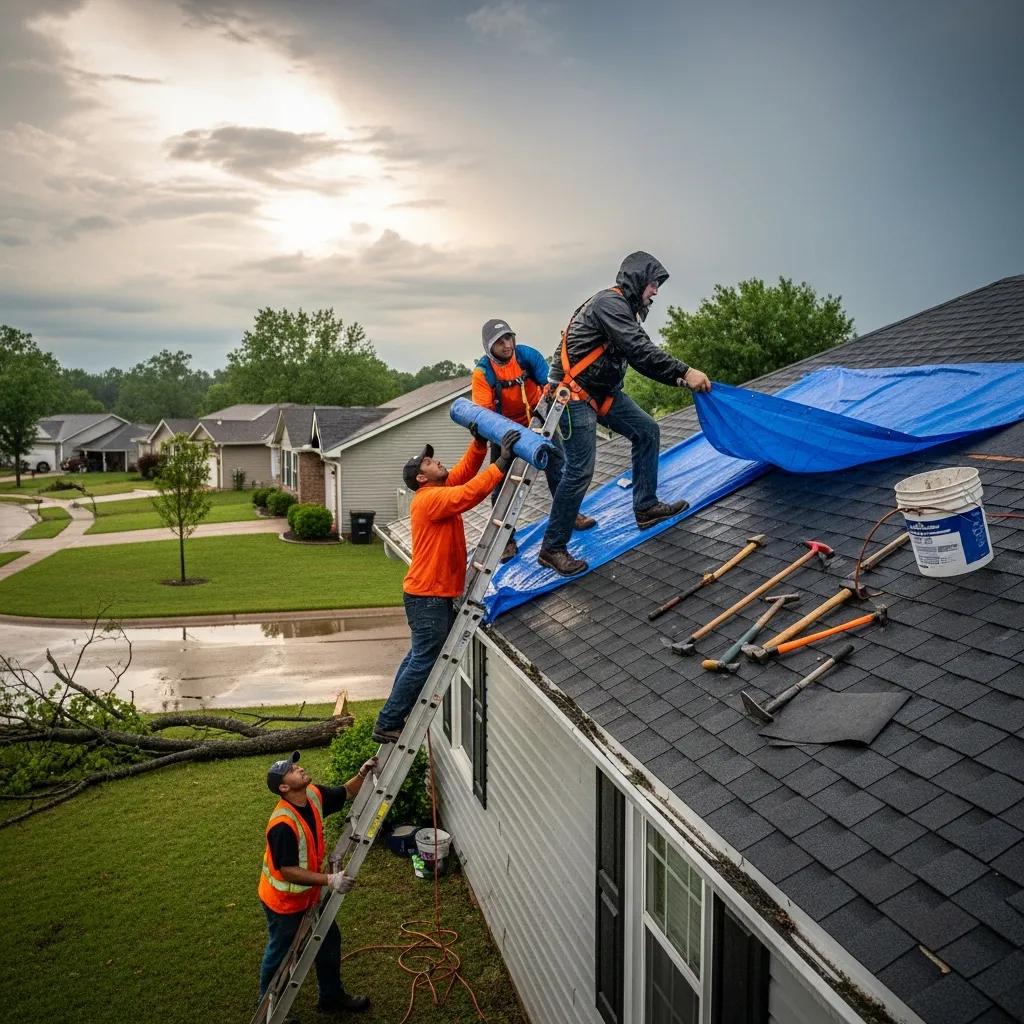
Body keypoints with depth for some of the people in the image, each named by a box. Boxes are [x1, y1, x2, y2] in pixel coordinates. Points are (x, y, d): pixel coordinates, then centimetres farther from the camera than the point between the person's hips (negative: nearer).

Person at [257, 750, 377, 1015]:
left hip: (309, 893, 8)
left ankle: (332, 998, 41)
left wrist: (363, 773, -16)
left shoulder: (314, 795, -13)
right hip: (283, 901, -8)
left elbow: (346, 793, 3)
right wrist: (329, 880, -36)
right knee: (280, 954, 15)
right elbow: (288, 871, -33)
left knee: (329, 942, 20)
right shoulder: (282, 824, -36)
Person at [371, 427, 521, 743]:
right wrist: (501, 464, -29)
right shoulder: (430, 498, -17)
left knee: (419, 658, 17)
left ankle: (392, 719, 25)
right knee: (424, 662, -5)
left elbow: (465, 470, 14)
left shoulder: (439, 491, 12)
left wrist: (480, 442, 1)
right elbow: (468, 493, -30)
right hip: (428, 596, -10)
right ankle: (387, 725, 2)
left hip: (434, 594, 10)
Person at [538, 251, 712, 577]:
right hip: (574, 393, -10)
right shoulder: (609, 302, -16)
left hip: (602, 391, 10)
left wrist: (679, 379, 3)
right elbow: (642, 350, -25)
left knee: (647, 431, 11)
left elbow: (641, 358, 13)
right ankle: (552, 548, -2)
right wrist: (685, 372, -24)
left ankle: (646, 507, 19)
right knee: (580, 471, -12)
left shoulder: (624, 309, 15)